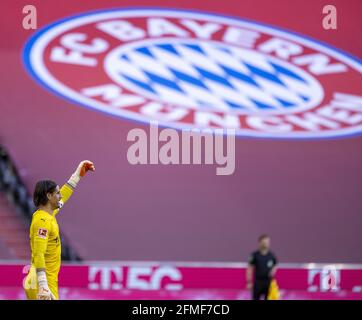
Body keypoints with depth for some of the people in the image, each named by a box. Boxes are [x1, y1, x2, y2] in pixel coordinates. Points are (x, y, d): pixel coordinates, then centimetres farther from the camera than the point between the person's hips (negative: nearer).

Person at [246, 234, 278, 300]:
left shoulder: (271, 255, 4)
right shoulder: (255, 255, -4)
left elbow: (275, 266, 17)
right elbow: (250, 269, -3)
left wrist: (273, 271, -6)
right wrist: (249, 282, -7)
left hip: (269, 282, 2)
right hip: (258, 282, -2)